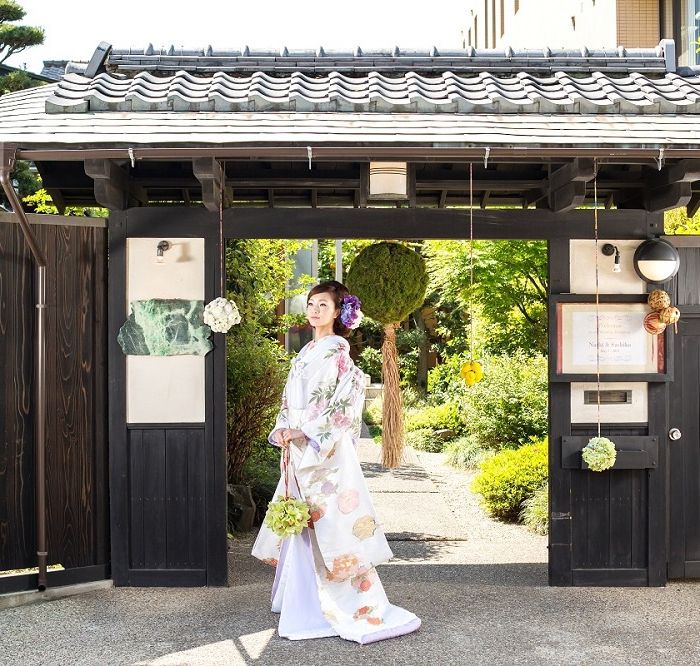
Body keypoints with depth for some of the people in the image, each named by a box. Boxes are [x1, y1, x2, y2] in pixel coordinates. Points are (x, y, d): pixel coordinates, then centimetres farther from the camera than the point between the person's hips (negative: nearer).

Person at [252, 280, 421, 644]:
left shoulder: (336, 351, -9)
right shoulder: (305, 352, 16)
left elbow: (346, 402, -17)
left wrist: (305, 431, -17)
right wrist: (282, 429, 2)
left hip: (326, 452, -8)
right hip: (299, 451, 8)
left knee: (328, 525, -7)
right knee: (302, 527, 12)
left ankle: (364, 609, 1)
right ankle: (307, 604, 24)